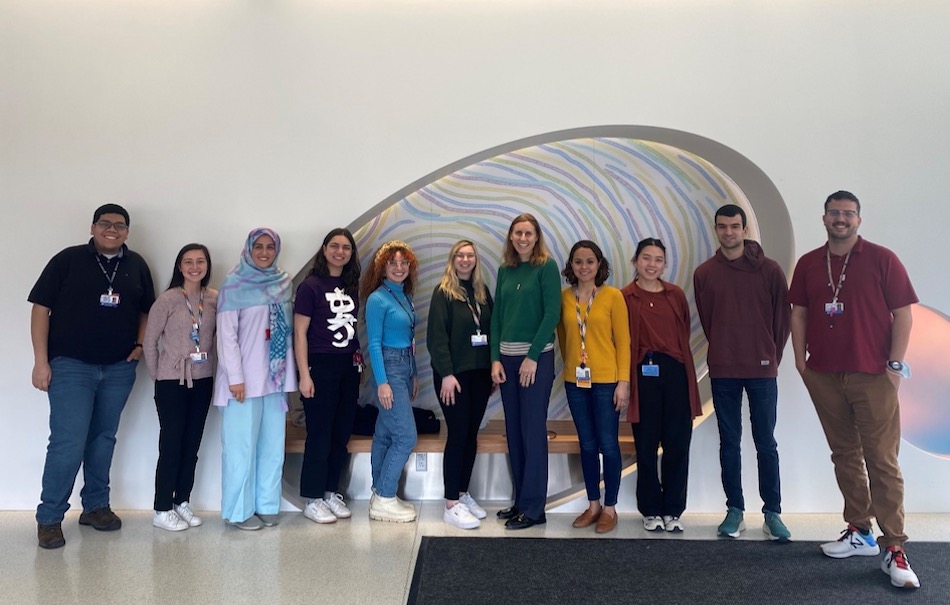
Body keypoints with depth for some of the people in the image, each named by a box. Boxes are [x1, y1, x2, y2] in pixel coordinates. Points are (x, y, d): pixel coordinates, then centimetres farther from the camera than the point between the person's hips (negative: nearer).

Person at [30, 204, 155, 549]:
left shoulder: (137, 266, 8)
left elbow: (146, 310, 17)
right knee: (68, 442, -7)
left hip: (119, 369, 4)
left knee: (104, 439, 13)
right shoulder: (68, 260, -2)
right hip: (71, 366, -4)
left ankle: (95, 506, 26)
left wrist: (140, 345, 2)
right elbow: (41, 308, -3)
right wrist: (41, 360, -8)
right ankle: (49, 517, 8)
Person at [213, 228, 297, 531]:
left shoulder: (282, 284, 10)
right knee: (242, 445, 1)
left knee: (272, 444, 9)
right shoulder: (234, 285, -5)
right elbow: (226, 333, -10)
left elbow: (286, 332, 11)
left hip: (275, 377, 5)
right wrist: (235, 377, -15)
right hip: (245, 379, -5)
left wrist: (289, 376, 8)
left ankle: (266, 505, 21)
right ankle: (239, 510, 13)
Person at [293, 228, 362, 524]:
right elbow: (300, 333, -9)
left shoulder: (351, 287, 10)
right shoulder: (311, 286, -7)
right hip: (320, 366, -6)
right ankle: (313, 500, 13)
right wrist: (304, 375, -14)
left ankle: (331, 492, 24)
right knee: (320, 434, 1)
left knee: (342, 433, 11)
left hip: (349, 367, 6)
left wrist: (358, 357, 6)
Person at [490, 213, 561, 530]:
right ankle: (520, 500, 21)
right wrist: (495, 358, 1)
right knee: (513, 433, 9)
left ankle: (533, 508, 8)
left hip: (537, 358, -5)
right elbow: (496, 316, 10)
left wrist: (532, 357, -14)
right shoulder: (505, 270, 11)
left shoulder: (547, 267, -4)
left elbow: (552, 313, -10)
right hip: (507, 358, 5)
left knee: (533, 432, -1)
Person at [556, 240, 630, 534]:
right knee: (587, 445, 12)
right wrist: (570, 365, 9)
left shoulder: (613, 296, -4)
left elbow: (623, 341, -5)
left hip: (606, 380, -3)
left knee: (608, 445, 4)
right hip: (575, 381, 3)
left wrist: (624, 381, -9)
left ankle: (610, 508, 19)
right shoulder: (564, 297, 4)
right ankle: (593, 505, 25)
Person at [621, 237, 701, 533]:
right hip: (643, 375, -2)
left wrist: (675, 359, 9)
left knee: (677, 444, 4)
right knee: (646, 445, 6)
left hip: (676, 374, 2)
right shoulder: (625, 297, -1)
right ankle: (651, 510, 20)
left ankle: (672, 510, 18)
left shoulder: (676, 294, 8)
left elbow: (685, 332, 14)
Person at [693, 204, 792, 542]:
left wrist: (773, 357, 5)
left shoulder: (769, 270, 0)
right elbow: (706, 321, 9)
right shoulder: (704, 273, 4)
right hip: (723, 372, 1)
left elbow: (782, 317, 4)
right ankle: (735, 510, 17)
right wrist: (723, 353, 8)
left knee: (766, 443, 4)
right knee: (729, 443, 8)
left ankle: (772, 513, 14)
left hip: (762, 370, -1)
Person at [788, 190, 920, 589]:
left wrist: (895, 364, -6)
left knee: (882, 461, -3)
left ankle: (894, 550, 3)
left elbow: (903, 313, -2)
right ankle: (859, 533, 23)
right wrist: (800, 361, 5)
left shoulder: (882, 259, -1)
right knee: (845, 457, 11)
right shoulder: (808, 264, 9)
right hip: (824, 376, 4)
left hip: (873, 376, -3)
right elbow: (799, 314, 12)